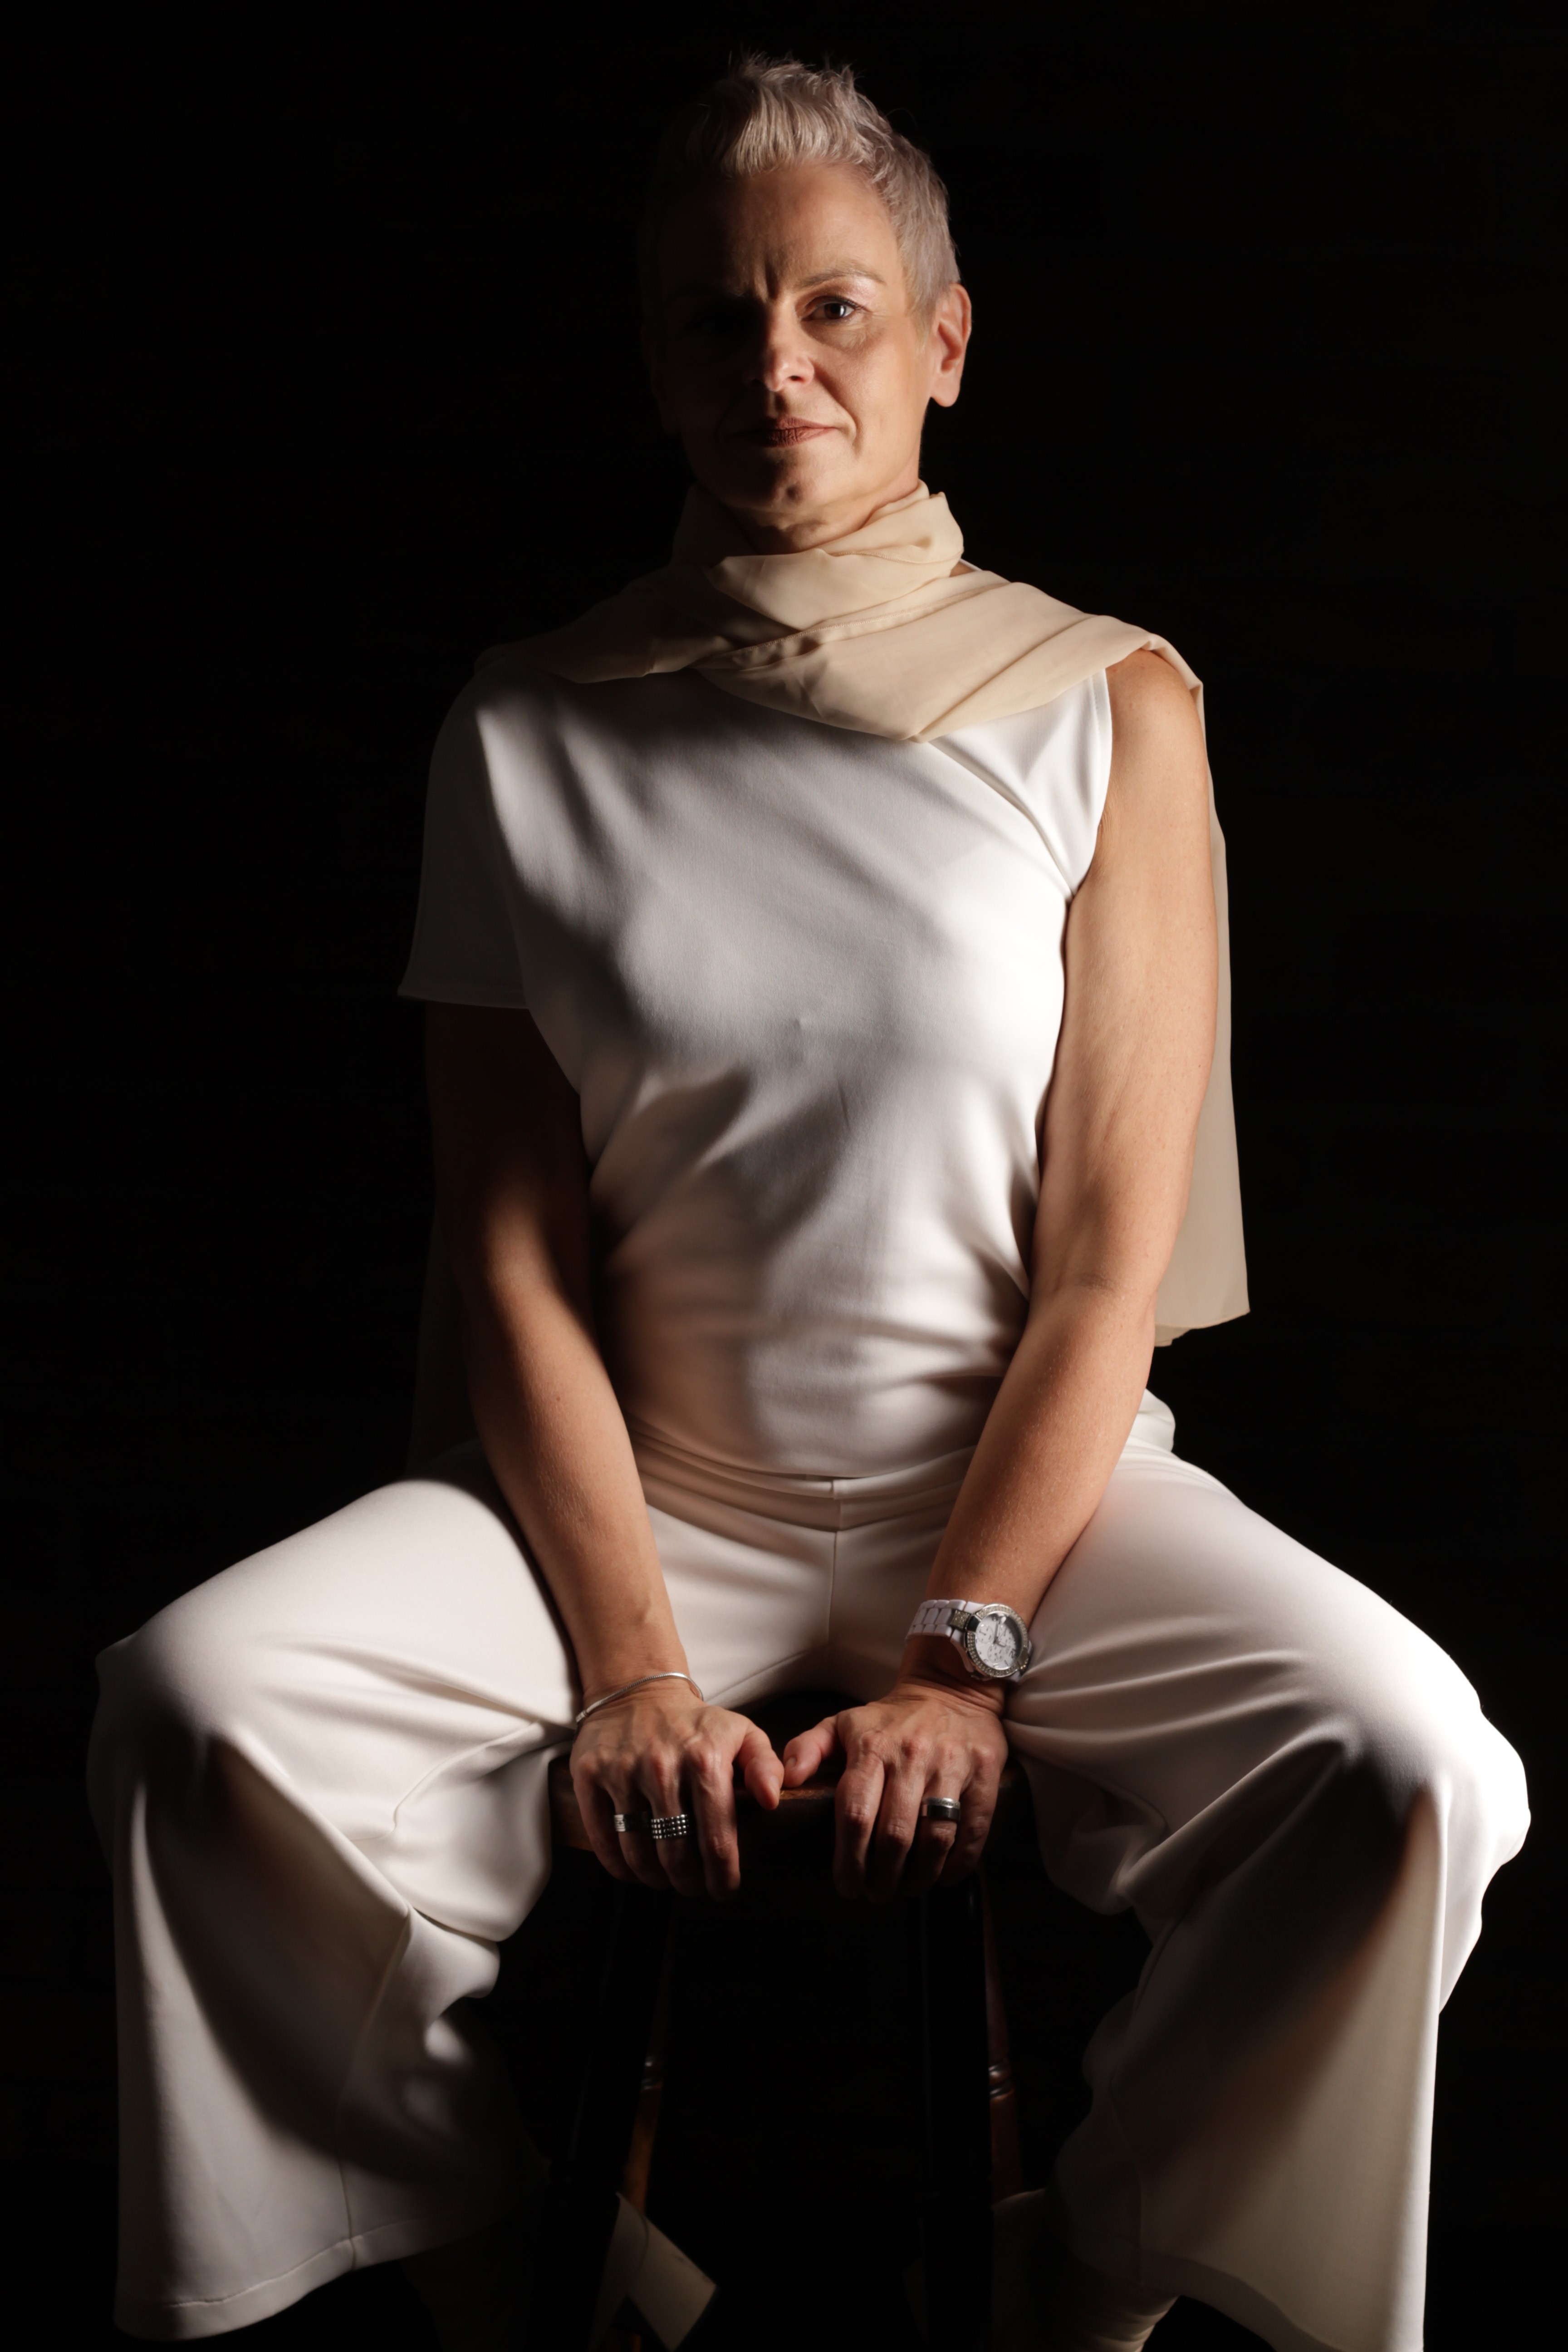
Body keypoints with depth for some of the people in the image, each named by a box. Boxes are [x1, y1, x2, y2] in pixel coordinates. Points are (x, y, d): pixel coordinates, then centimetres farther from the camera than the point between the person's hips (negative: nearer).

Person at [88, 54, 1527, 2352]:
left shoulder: (1105, 709, 0)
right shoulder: (532, 732, 2)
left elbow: (1112, 1253, -5)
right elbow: (512, 1252, -2)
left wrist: (964, 1657, -13)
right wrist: (629, 1654, -12)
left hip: (1033, 1485, 0)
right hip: (638, 1489, 1)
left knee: (1406, 1766, -26)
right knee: (197, 1702, -23)